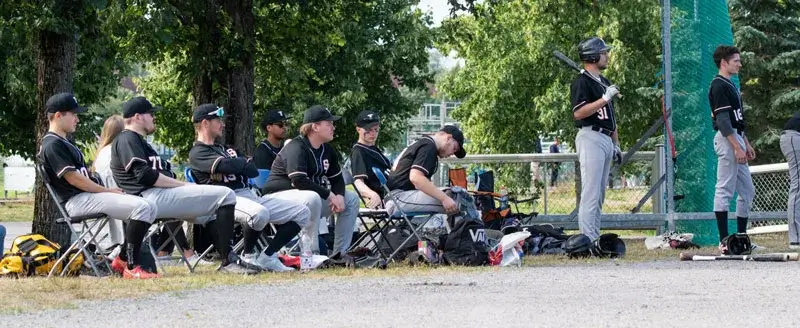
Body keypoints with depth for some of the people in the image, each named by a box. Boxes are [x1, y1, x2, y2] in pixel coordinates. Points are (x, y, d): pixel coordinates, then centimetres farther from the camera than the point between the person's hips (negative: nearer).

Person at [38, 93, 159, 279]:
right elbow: (73, 178, -16)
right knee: (141, 207, -23)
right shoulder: (52, 145, -10)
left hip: (90, 195, 10)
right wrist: (108, 191, -12)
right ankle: (132, 268, -27)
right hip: (77, 201, -10)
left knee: (148, 208, 5)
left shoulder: (65, 143, 23)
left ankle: (123, 259, 2)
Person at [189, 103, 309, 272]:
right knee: (259, 213, -41)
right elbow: (225, 165, -17)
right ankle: (249, 255, -14)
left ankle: (267, 257, -4)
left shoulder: (225, 149, 29)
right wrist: (243, 161, 4)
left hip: (251, 195, 9)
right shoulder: (197, 153, 2)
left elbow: (254, 171, 16)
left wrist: (236, 164, -4)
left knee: (302, 213, 0)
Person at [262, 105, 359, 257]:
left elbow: (337, 179, 15)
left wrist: (339, 196, -9)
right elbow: (299, 181, -30)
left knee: (351, 199, 3)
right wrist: (329, 195, -26)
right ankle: (311, 254, -33)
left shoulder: (327, 150, 10)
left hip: (314, 196, 9)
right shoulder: (296, 148, -19)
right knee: (312, 198, -39)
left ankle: (339, 253, 1)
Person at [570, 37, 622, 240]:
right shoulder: (581, 82, -9)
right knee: (591, 192, -13)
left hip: (606, 140, 10)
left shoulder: (605, 82, 20)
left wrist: (616, 145, 22)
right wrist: (604, 99, -22)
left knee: (600, 194, 9)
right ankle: (587, 239, -16)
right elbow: (578, 113, -20)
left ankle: (595, 238, 11)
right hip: (590, 138, -10)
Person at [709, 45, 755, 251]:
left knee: (747, 191, 12)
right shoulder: (719, 86, -12)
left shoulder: (730, 85, 20)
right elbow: (723, 120, -19)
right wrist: (737, 147, -22)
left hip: (736, 139, 11)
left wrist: (746, 144, 21)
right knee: (725, 190, -10)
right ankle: (725, 241, -11)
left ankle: (741, 237, 15)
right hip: (727, 140, -11)